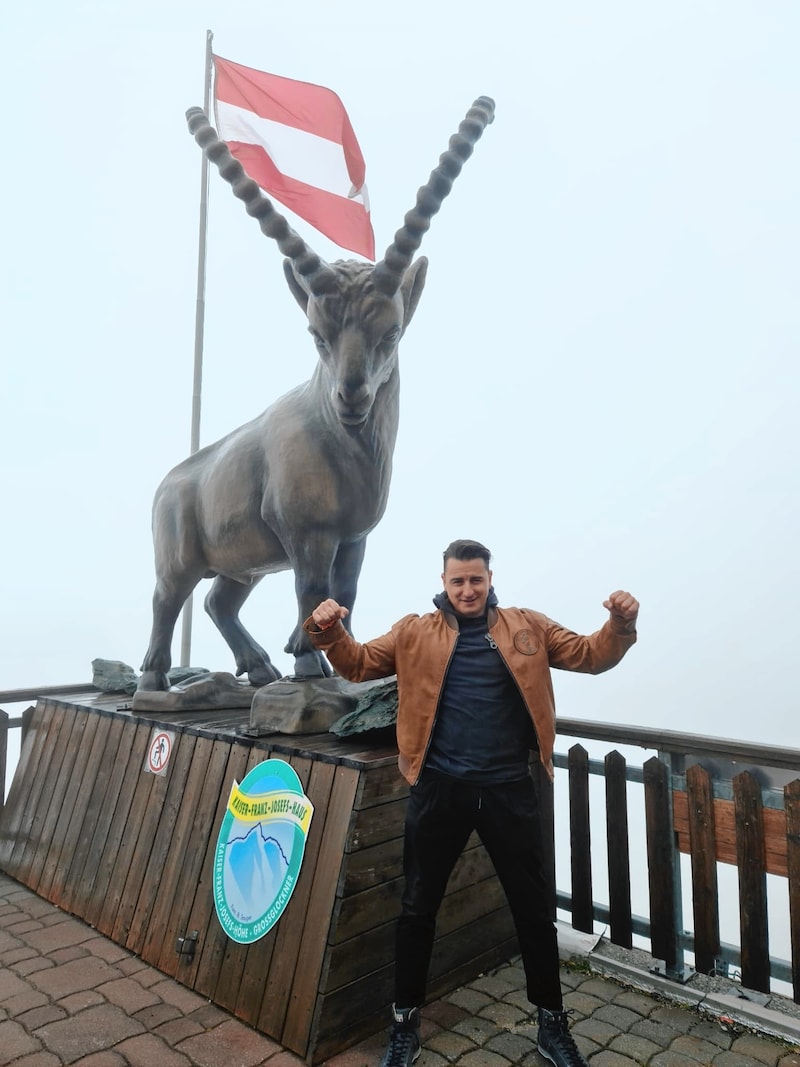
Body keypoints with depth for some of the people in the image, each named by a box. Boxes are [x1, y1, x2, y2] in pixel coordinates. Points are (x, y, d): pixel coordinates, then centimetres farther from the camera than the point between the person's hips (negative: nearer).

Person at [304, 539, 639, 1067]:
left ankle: (553, 1023, 39)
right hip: (440, 787, 0)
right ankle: (406, 1023, 36)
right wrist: (330, 631, -16)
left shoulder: (527, 626, 4)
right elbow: (358, 664, 4)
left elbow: (591, 655, 4)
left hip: (509, 789, 1)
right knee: (418, 907, 13)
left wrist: (621, 625, -15)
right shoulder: (415, 633, 2)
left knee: (534, 907, 15)